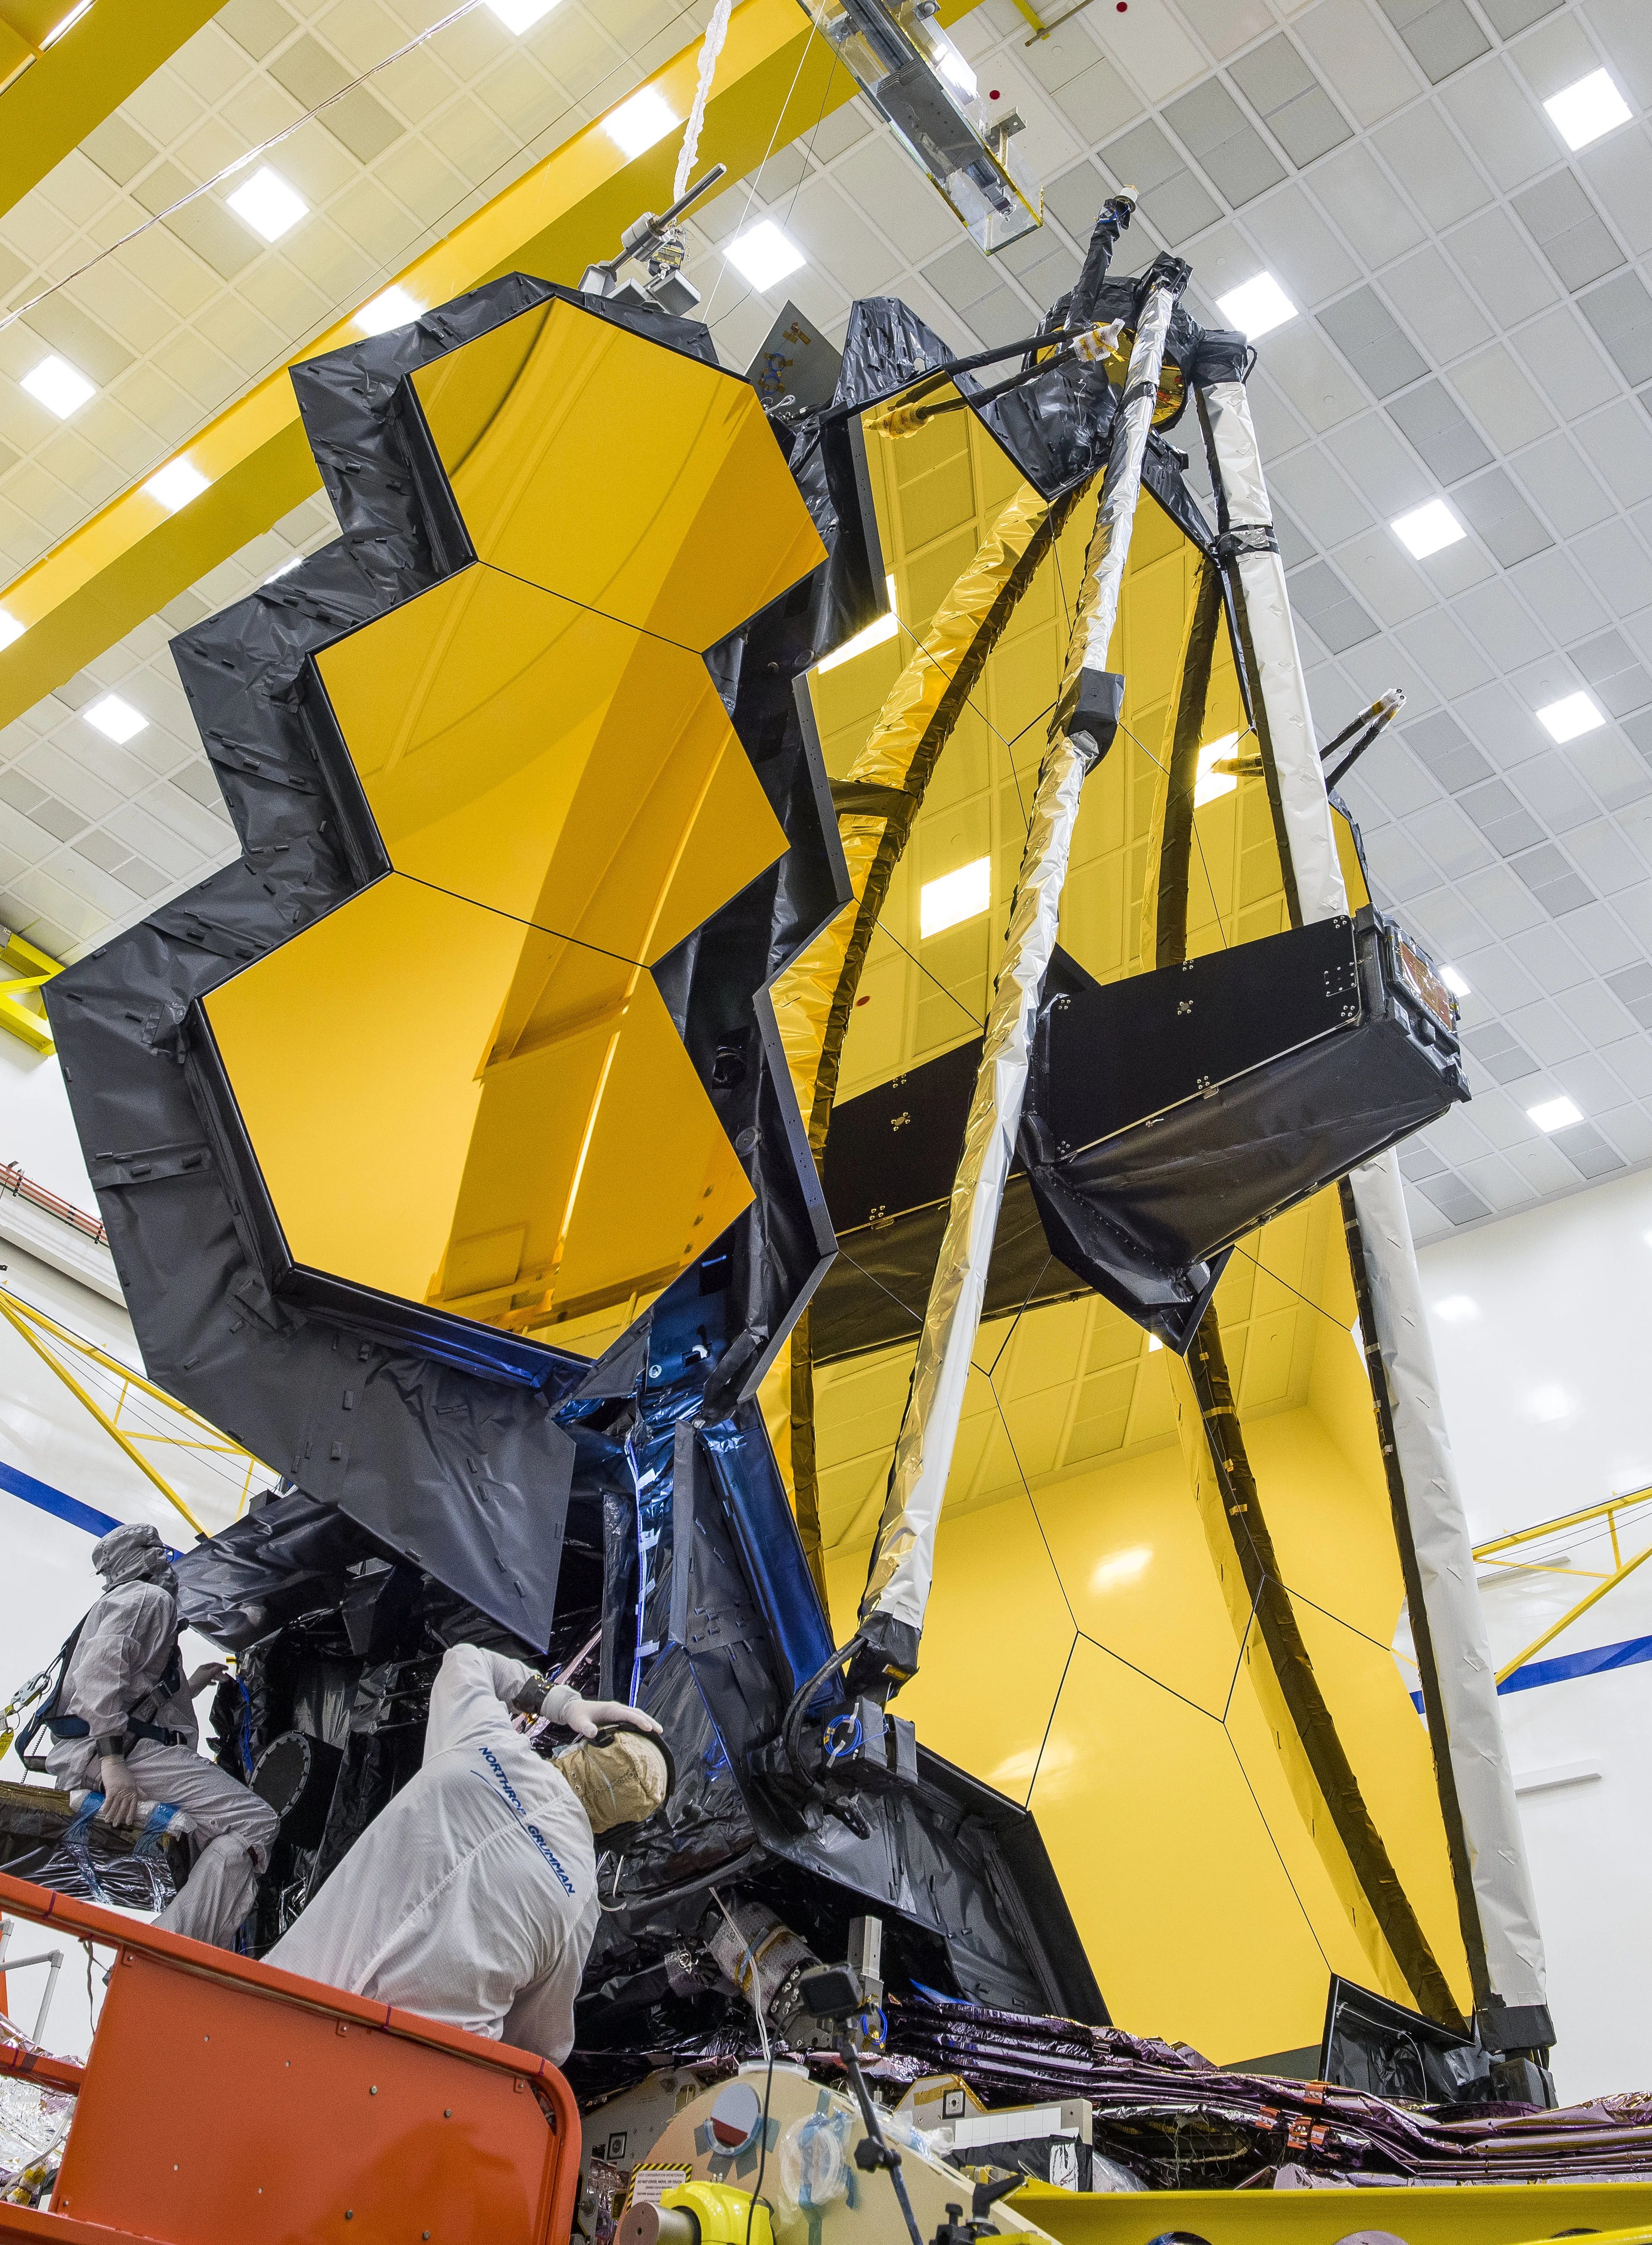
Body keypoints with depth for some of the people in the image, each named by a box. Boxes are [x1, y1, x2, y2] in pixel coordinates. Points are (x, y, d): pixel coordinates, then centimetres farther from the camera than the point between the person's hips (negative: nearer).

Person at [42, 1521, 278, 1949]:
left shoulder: (117, 1602, 33)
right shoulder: (148, 1597, 3)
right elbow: (102, 1669, -16)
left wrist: (194, 1684, 42)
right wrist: (112, 1760, -26)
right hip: (127, 1749, -11)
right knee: (254, 1821, -22)